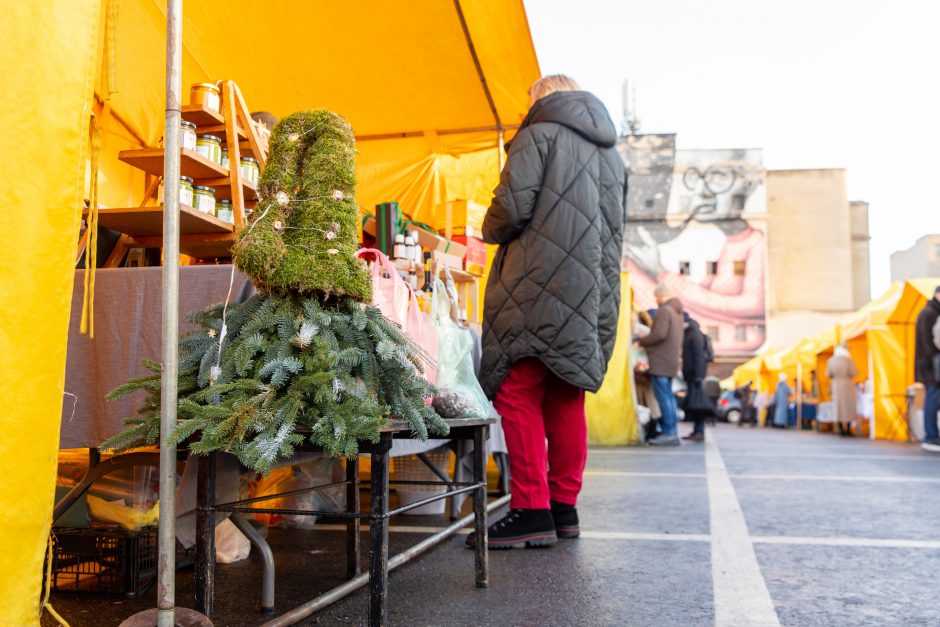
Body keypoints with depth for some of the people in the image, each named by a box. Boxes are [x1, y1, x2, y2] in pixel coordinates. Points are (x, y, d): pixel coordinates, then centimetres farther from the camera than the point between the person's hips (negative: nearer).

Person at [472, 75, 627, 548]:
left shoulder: (539, 135, 0)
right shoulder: (611, 155, 23)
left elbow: (512, 207, -11)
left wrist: (490, 231, 8)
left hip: (538, 287, -7)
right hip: (591, 295, 8)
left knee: (519, 394, -5)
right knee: (566, 399, 9)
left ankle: (532, 511, -7)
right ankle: (564, 508, 13)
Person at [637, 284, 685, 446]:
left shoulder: (664, 311, -10)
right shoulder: (677, 312, 19)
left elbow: (659, 334, -21)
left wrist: (642, 341, -6)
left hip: (661, 361, -10)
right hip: (671, 361, 10)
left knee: (663, 396, -10)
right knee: (668, 396, 12)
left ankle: (669, 433, -12)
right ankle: (669, 433, 14)